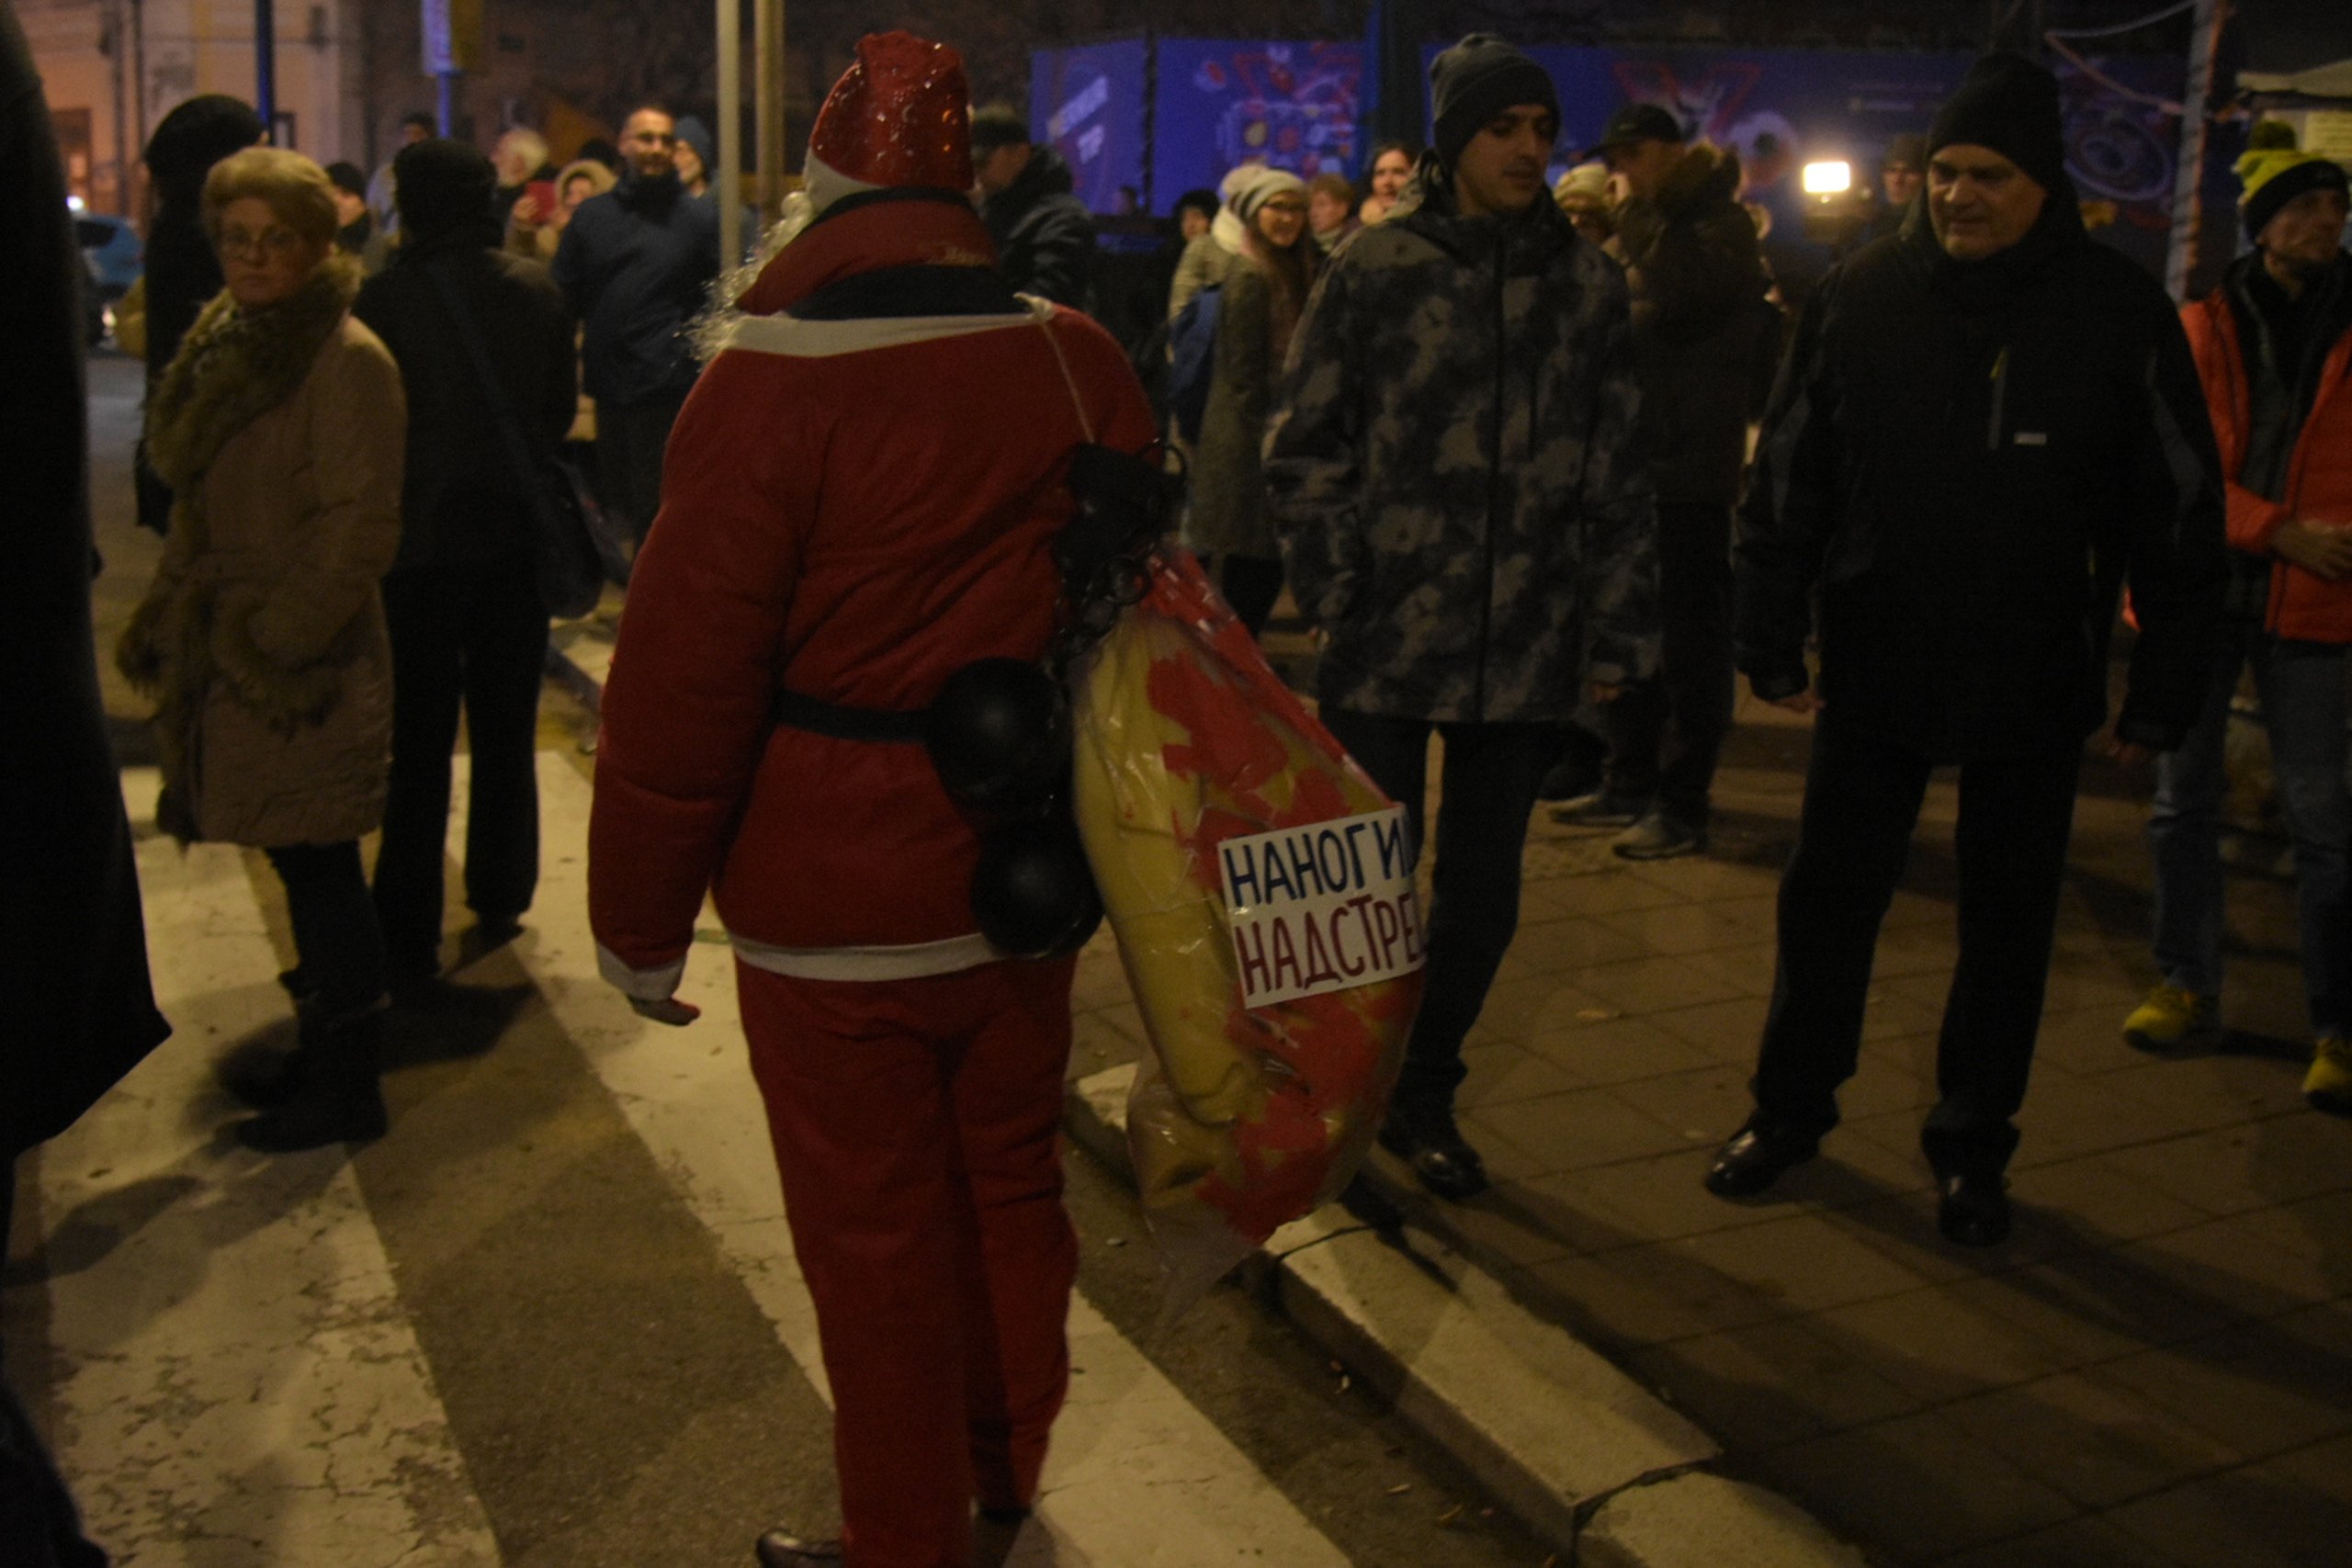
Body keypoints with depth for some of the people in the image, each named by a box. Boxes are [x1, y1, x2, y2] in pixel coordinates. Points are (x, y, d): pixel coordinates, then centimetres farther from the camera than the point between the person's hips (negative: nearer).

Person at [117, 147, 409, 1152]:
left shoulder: (347, 362, -14)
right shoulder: (226, 346, 12)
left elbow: (356, 534, -17)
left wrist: (276, 641, -16)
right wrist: (177, 618, 12)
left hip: (304, 665, -8)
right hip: (231, 648, 8)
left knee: (319, 870, 1)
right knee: (300, 867, 16)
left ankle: (347, 1089, 13)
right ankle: (322, 1056, 30)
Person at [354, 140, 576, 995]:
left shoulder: (386, 298, -14)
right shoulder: (537, 290, -3)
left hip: (419, 545, -3)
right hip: (516, 540, 3)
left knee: (419, 746, 4)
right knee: (506, 733, 17)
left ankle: (409, 938, 5)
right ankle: (499, 901, 25)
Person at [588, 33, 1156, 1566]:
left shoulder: (777, 379, -16)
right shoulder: (1083, 361, -1)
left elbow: (685, 672, -15)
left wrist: (642, 915, -5)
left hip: (837, 903, -5)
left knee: (876, 1238, 9)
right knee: (1010, 1182, 22)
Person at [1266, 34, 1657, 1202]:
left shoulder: (1588, 283, 8)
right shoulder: (1374, 269, 0)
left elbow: (1617, 471, 10)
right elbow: (1303, 446, 1)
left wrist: (1618, 629, 7)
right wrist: (1338, 591, -6)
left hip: (1526, 651, 3)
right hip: (1384, 644, -3)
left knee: (1482, 889, 10)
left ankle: (1424, 1091, 29)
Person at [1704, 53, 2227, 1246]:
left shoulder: (2118, 312, -7)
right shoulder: (1861, 296, -4)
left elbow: (2177, 515, -3)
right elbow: (1787, 478, 1)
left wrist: (2163, 690, -5)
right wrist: (1774, 638, -1)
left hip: (2034, 680, -1)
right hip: (1874, 665, 1)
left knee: (2007, 921, 11)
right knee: (1827, 897, 11)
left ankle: (1971, 1147, 27)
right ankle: (1791, 1107, 30)